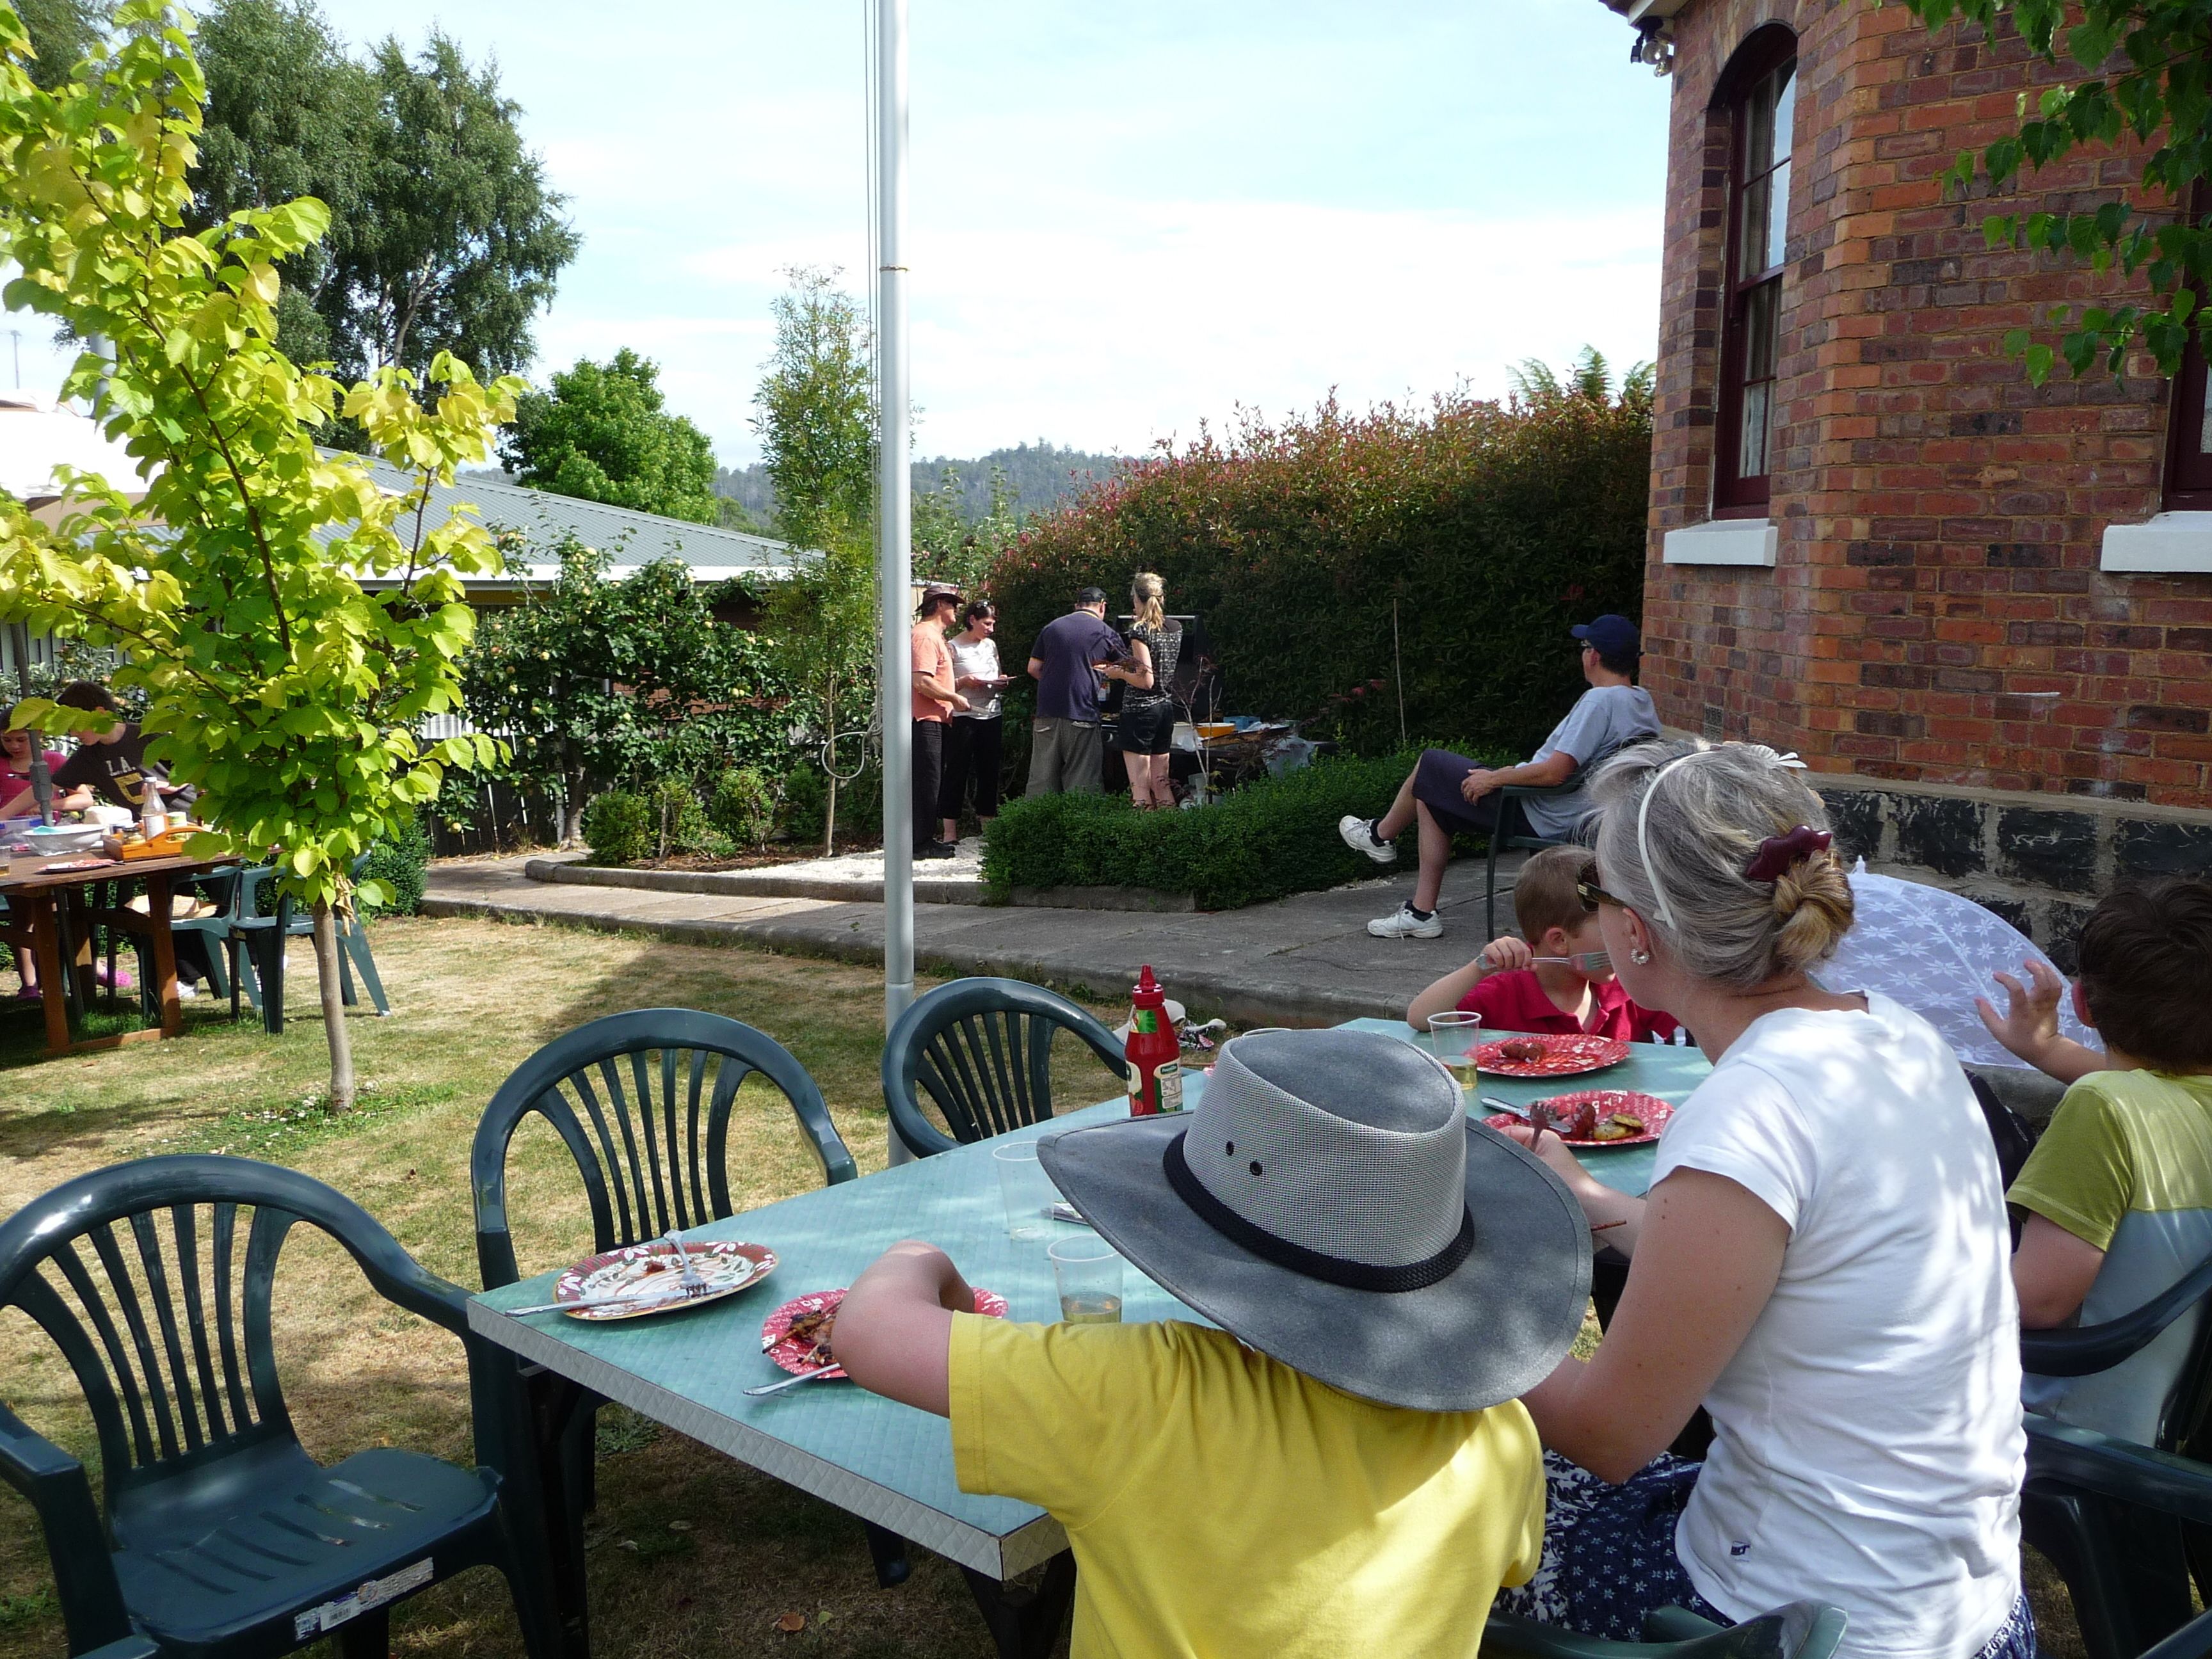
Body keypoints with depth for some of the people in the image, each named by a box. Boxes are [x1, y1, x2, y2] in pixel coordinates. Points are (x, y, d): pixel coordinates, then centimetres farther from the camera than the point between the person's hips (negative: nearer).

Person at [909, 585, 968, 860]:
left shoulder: (933, 635, 20)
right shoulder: (926, 636, -15)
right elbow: (922, 682, -24)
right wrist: (955, 698, -14)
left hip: (933, 720, 11)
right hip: (926, 721, -11)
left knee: (931, 782, 13)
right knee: (927, 781, -7)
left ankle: (925, 839, 19)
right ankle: (922, 843, -4)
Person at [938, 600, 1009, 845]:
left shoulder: (991, 645, 15)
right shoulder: (953, 647, -4)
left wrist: (1002, 682, 2)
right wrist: (964, 681, -22)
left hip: (992, 715, 6)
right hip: (963, 716, -6)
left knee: (989, 770, 8)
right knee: (957, 771, -4)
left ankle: (987, 824, 17)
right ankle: (949, 830, -2)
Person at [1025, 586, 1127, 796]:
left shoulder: (1051, 628, 11)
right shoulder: (1106, 634, 1)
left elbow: (1033, 668, 11)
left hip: (1047, 713, 3)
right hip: (1082, 714, -3)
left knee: (1041, 780, 8)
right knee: (1081, 785, 1)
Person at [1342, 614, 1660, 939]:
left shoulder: (1600, 700, -24)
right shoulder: (1643, 703, 6)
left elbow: (1555, 773, -30)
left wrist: (1494, 779, -16)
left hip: (1539, 817, -10)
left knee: (1429, 765, 6)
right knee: (1432, 798, 18)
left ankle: (1380, 835, 32)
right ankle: (1421, 912, 19)